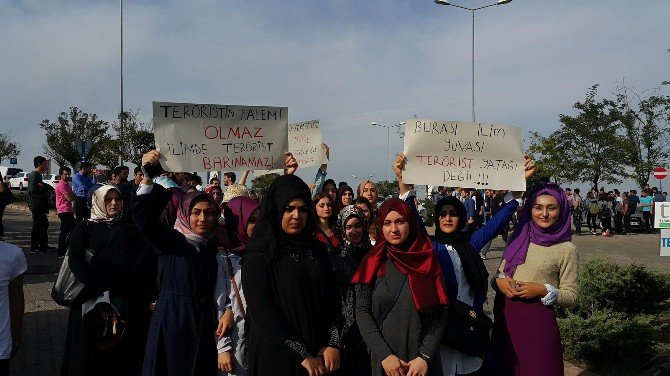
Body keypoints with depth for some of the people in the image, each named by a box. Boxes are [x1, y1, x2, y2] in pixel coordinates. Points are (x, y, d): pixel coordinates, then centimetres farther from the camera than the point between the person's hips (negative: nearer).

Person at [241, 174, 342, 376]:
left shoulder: (316, 250, 7)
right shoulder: (258, 255, -9)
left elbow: (332, 297, 4)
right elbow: (261, 311, -16)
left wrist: (333, 343, -10)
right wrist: (302, 354, -17)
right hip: (277, 359, -4)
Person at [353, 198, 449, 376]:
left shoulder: (427, 260, -2)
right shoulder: (373, 262, -2)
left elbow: (440, 313, -5)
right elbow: (362, 312, -6)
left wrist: (425, 357, -14)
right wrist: (384, 355, -15)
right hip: (384, 361, 0)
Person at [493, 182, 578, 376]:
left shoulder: (566, 249, -4)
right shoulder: (519, 238, 7)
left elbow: (571, 296, -2)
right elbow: (500, 272, 14)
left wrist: (542, 290, -17)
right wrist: (499, 281, -8)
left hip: (538, 320, -4)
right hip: (504, 315, 4)